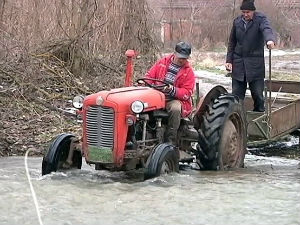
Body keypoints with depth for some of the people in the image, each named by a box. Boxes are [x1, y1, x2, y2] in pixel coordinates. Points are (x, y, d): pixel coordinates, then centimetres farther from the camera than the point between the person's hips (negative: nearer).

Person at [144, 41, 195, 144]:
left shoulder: (188, 71, 3)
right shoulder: (162, 62, 11)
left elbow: (187, 93, -4)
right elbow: (149, 76, 15)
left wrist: (172, 90, -21)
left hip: (175, 100, -2)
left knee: (175, 109, -39)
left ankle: (170, 140, -27)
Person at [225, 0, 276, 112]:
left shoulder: (260, 19, -6)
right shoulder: (237, 21, 7)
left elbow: (267, 29, -28)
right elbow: (232, 43, 14)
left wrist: (270, 40, -50)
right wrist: (229, 60, 9)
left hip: (255, 63, -3)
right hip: (238, 64, 3)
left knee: (257, 94, 1)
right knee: (236, 94, 5)